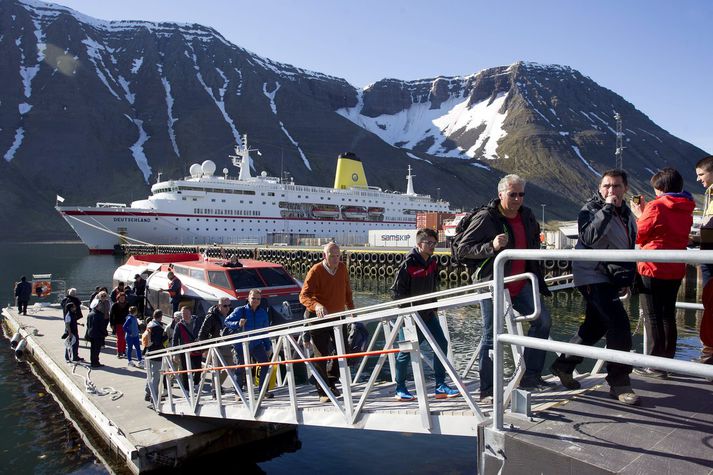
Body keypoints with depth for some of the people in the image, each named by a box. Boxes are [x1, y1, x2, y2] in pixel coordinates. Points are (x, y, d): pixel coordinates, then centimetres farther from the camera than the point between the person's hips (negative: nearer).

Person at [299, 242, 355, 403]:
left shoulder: (342, 268, 1)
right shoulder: (315, 271, -17)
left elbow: (347, 290, 17)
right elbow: (304, 296, -24)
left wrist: (351, 308, 10)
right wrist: (316, 306, -42)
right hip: (319, 318, -6)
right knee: (321, 355, -4)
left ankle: (331, 382, 31)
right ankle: (323, 392, 7)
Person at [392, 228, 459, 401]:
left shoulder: (433, 262, 6)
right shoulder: (408, 264, -17)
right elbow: (397, 291, -14)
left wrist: (434, 308, 14)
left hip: (428, 314, 7)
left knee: (441, 343, 2)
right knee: (406, 351, 1)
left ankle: (440, 386, 12)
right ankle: (400, 390, 16)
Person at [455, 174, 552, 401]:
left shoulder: (527, 216, 8)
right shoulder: (485, 218, -13)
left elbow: (534, 242, 27)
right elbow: (462, 250, -15)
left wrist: (535, 274, 19)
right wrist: (492, 246, -28)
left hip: (521, 284, 7)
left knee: (542, 321, -3)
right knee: (491, 336, -2)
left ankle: (530, 376, 11)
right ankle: (487, 391, 9)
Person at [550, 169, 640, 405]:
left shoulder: (626, 213, 13)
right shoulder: (591, 210, -11)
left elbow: (630, 246, 25)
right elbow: (588, 237, -30)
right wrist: (607, 208, -27)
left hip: (611, 279, 9)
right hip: (592, 277, -9)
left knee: (595, 326, 14)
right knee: (619, 324, -17)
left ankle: (563, 365, 29)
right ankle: (619, 383, -5)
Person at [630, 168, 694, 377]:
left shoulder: (655, 207, -13)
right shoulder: (686, 210, 10)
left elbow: (639, 236, -6)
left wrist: (639, 215, 9)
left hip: (653, 268, -7)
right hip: (675, 271, 7)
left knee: (653, 317, -1)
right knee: (668, 315, 15)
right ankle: (668, 359, 22)